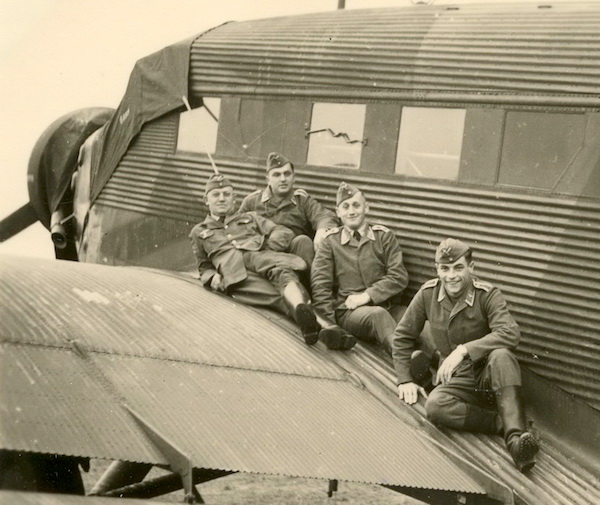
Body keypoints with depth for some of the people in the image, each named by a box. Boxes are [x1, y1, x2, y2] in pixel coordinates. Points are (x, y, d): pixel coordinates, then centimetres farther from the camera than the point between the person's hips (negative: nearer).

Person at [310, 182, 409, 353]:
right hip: (349, 311, -2)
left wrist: (367, 296, -9)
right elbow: (320, 285, 6)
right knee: (378, 314, -38)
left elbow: (399, 277, 5)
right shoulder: (330, 241, 13)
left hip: (388, 306, 3)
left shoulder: (383, 236, 15)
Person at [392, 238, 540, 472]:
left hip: (488, 374, -2)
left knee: (501, 356, -38)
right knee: (435, 406, -33)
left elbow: (510, 334, -28)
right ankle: (506, 423, -27)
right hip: (457, 380, 2)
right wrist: (405, 380, 4)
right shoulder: (428, 293, -1)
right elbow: (403, 337, 11)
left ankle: (516, 436, -44)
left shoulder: (488, 295, -10)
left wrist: (464, 350, -34)